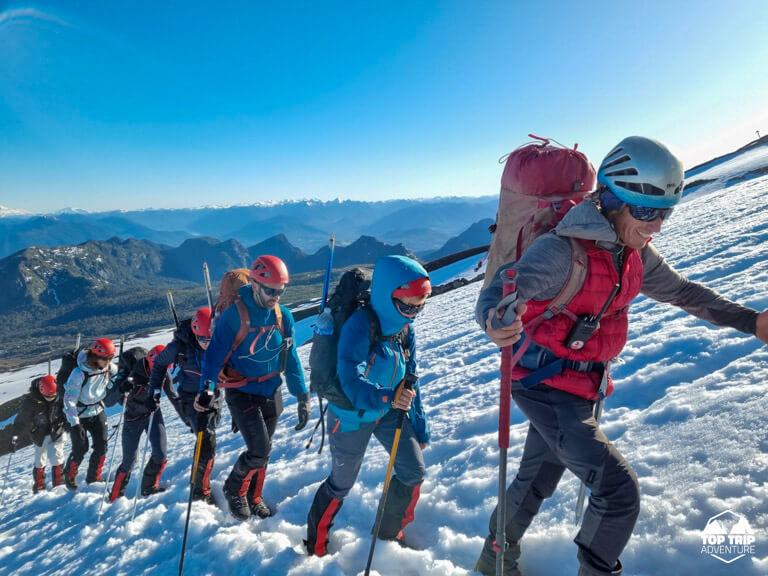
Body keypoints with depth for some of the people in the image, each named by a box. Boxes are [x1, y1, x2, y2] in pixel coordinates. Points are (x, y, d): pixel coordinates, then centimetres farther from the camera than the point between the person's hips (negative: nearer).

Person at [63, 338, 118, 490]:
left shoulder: (109, 368, -14)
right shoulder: (79, 373, -28)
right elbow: (69, 400, -24)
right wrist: (75, 424, -26)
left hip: (97, 411, 5)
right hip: (79, 415, -4)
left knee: (101, 446, 1)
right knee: (80, 449, 1)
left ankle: (94, 478, 20)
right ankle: (69, 477, 29)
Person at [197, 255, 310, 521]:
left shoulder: (284, 316, -3)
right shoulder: (234, 314, -18)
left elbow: (290, 358, 3)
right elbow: (215, 353, -13)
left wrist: (302, 395, 1)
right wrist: (207, 388, -25)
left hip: (272, 393, 5)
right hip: (241, 393, -5)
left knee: (262, 451, 16)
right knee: (259, 451, -11)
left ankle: (253, 498, 39)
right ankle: (234, 489, 19)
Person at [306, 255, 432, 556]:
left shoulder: (405, 329, -7)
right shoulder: (360, 325, -29)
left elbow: (410, 381, 3)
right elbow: (351, 381, -36)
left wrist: (419, 427, 6)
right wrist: (387, 397, -54)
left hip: (389, 412, 6)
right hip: (352, 415, -6)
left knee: (414, 472, 3)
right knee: (342, 483, 11)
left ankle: (390, 532, 30)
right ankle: (316, 543, 39)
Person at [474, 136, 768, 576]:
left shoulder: (635, 255, 0)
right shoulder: (562, 250, -25)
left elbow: (681, 291, 15)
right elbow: (501, 292, -31)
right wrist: (495, 323, -54)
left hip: (581, 388, 8)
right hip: (548, 387, -8)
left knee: (538, 481, 23)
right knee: (620, 491, -10)